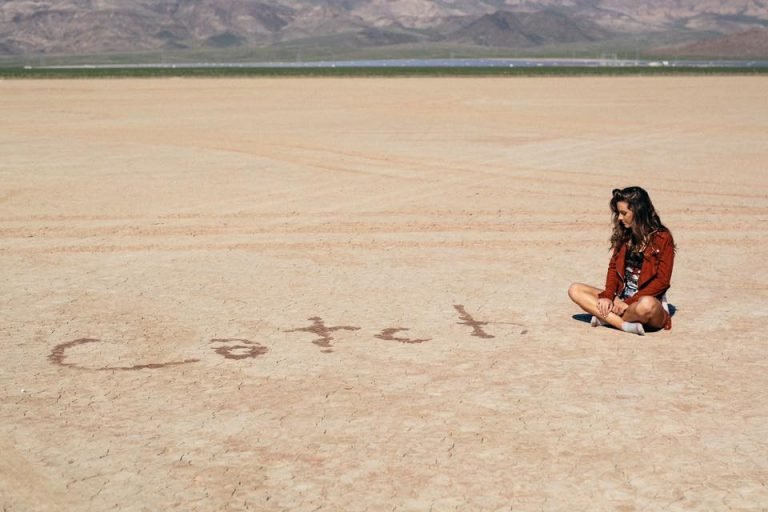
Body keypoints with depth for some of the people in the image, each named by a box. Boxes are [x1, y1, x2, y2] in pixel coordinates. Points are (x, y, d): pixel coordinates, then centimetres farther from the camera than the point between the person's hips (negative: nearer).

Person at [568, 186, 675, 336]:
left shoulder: (663, 238, -7)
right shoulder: (624, 235, 11)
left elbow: (662, 281, -11)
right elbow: (613, 267, 10)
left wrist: (630, 302, -17)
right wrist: (607, 296, -9)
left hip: (648, 299, -6)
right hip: (621, 298, 6)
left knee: (647, 305, -42)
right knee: (575, 290, -11)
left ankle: (606, 318, -15)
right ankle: (626, 325, -26)